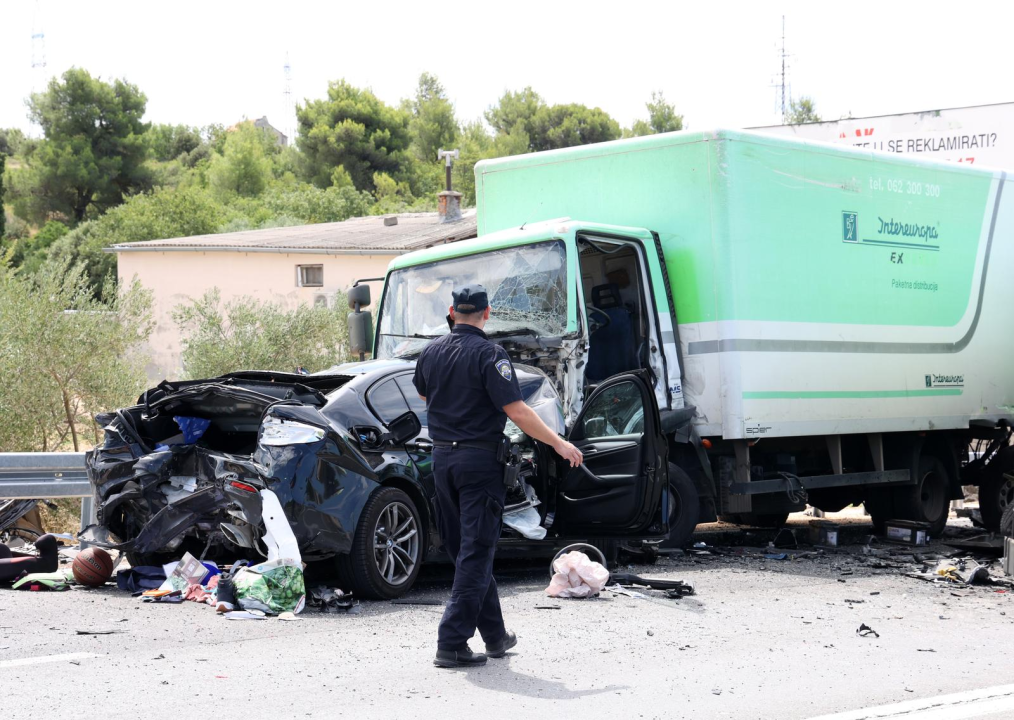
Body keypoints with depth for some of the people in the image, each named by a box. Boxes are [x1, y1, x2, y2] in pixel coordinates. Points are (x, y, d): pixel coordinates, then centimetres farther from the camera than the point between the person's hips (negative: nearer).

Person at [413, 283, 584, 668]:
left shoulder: (431, 352, 6)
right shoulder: (489, 355, -14)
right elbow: (517, 411, -18)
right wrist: (559, 444, -11)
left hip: (442, 458, 7)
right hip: (479, 460, -7)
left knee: (466, 549, 15)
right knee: (475, 553, -3)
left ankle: (495, 635, 25)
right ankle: (451, 643, -9)